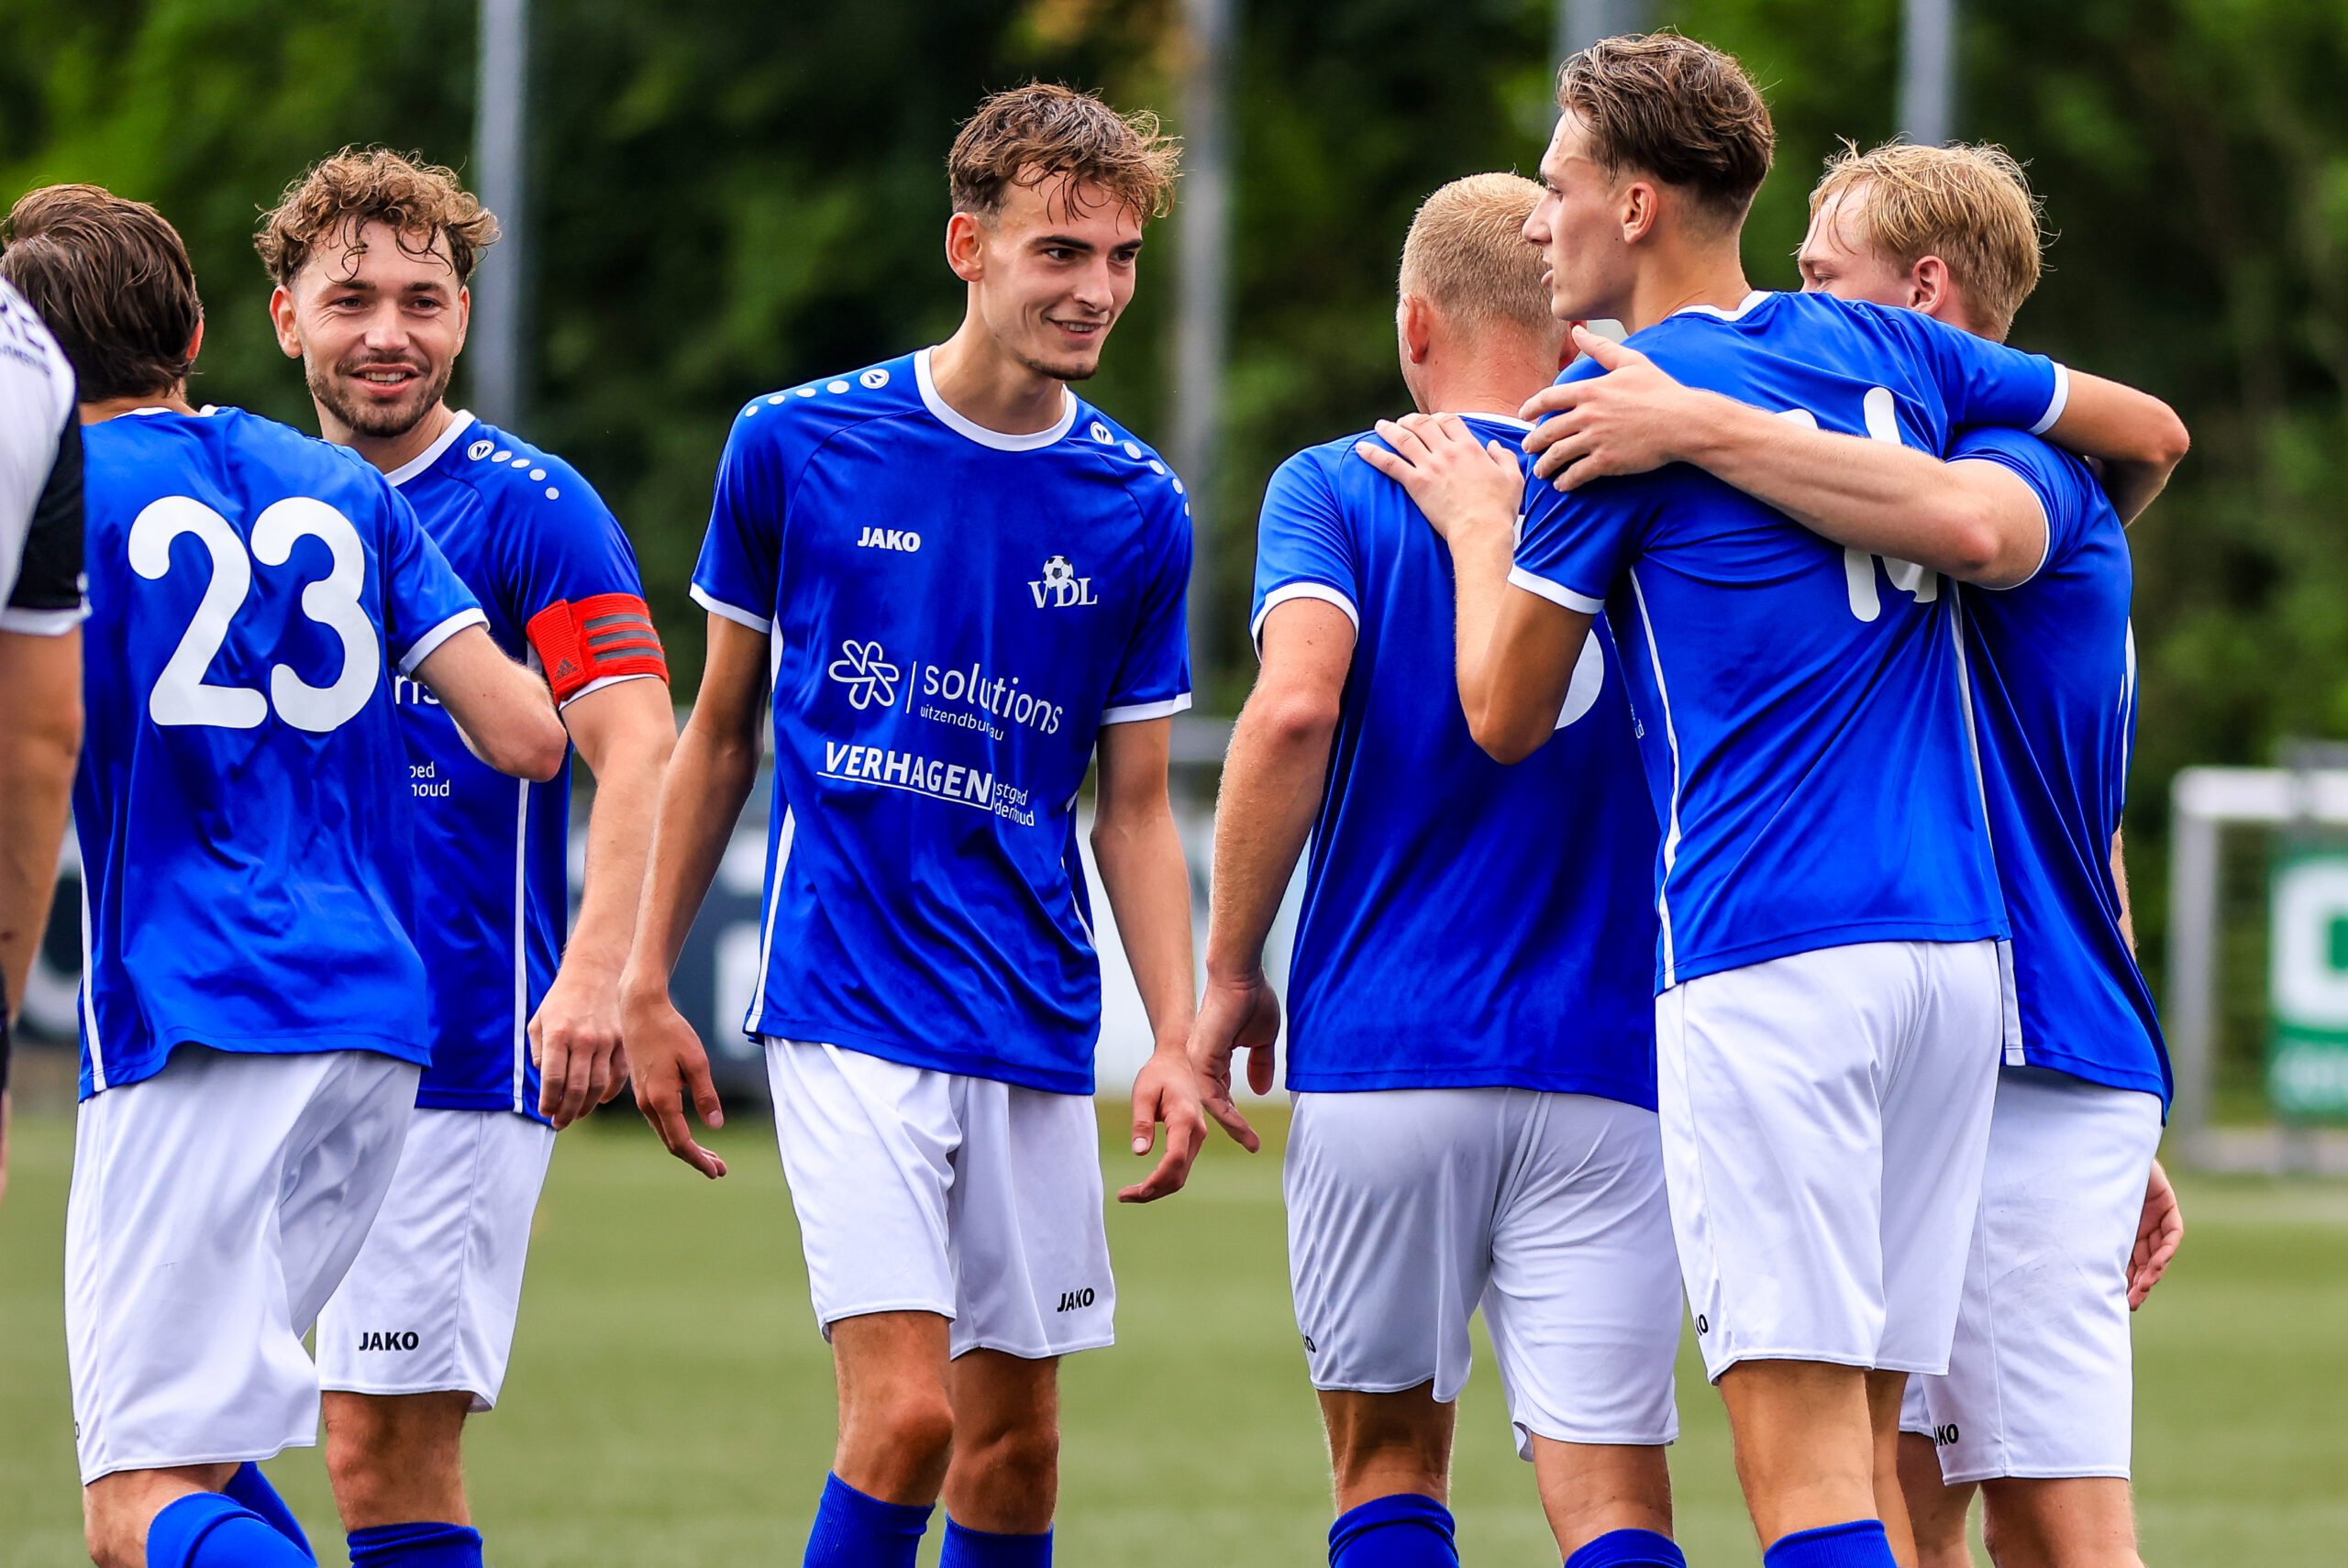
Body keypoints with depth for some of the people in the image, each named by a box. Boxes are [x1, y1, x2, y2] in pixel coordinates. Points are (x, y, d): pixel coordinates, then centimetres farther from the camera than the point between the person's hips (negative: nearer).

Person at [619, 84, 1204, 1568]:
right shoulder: (795, 446, -2)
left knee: (1014, 1441, 7)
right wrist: (647, 985, 9)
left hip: (1035, 1030, 3)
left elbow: (1137, 811, 9)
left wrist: (1181, 1041, -3)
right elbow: (720, 733, 9)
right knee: (906, 1410, -17)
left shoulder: (1138, 510, 4)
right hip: (847, 1002, -3)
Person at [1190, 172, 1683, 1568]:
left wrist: (1231, 969, -8)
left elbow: (1296, 704, -16)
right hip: (1606, 1071, 1)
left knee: (1389, 1455, 15)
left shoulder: (1337, 488, 0)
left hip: (1380, 1053, -1)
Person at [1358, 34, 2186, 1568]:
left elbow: (1505, 713, 5)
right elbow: (2151, 428, 28)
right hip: (1957, 939, 7)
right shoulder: (1883, 349, 15)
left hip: (1768, 947, -7)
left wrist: (1481, 522, 22)